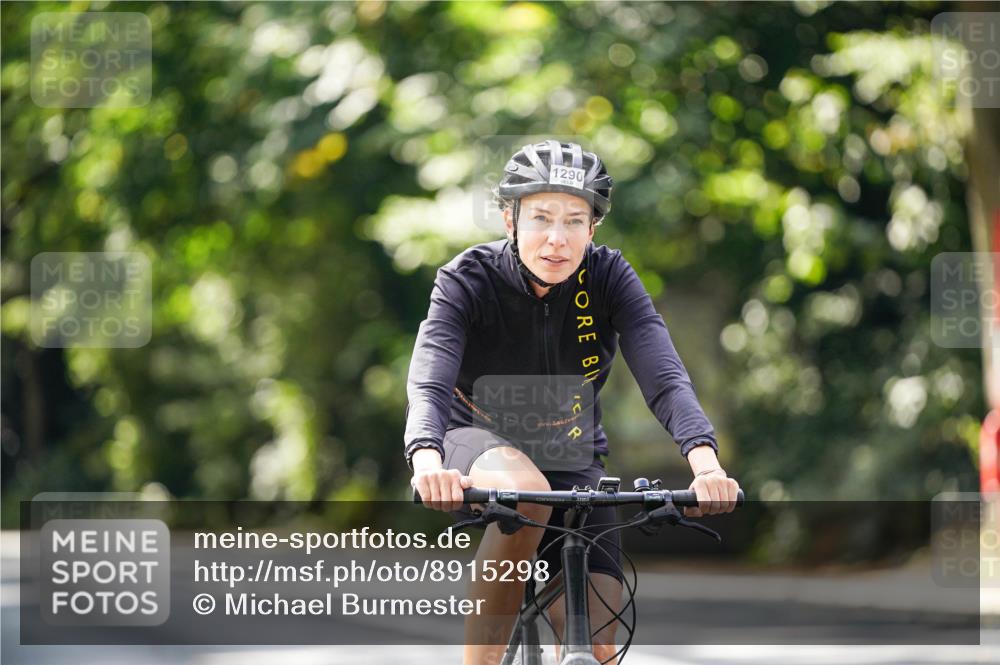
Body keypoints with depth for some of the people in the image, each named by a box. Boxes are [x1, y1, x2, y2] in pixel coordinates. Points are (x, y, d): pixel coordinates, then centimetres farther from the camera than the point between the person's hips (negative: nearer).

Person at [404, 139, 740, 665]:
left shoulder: (608, 277, -15)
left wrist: (705, 462, -45)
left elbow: (665, 378, -26)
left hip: (571, 462, 3)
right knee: (526, 494, -40)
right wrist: (428, 463, -56)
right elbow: (428, 384, -35)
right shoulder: (468, 280, -20)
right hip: (480, 445, -3)